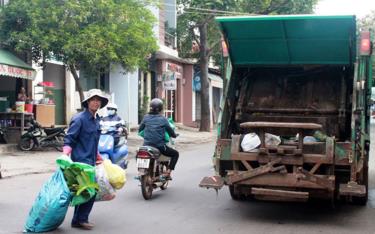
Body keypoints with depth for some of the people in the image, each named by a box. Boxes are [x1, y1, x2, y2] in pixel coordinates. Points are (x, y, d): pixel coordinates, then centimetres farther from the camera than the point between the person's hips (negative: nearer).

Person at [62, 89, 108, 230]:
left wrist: (98, 157, 29)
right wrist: (65, 157, -25)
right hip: (81, 160, -8)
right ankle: (80, 219, -1)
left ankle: (79, 219, 20)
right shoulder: (79, 119, -10)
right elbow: (69, 139, -13)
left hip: (90, 161, 8)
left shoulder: (96, 120, 15)